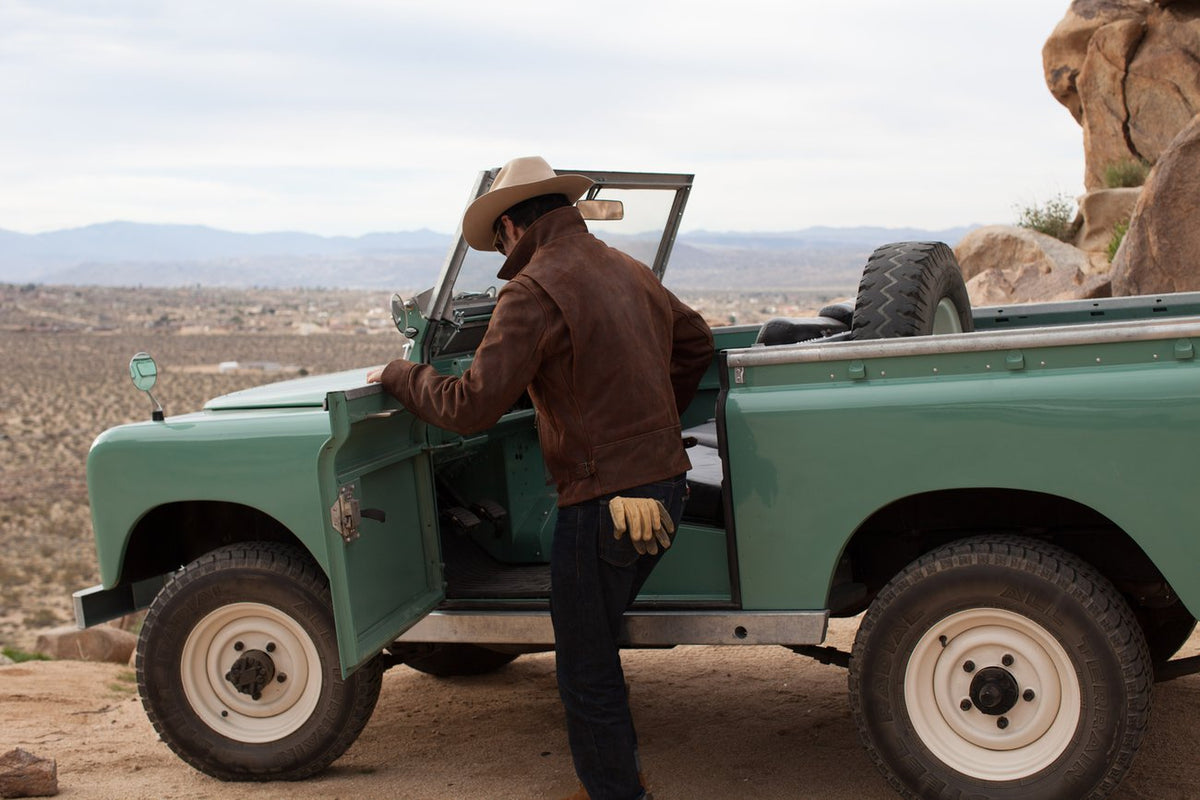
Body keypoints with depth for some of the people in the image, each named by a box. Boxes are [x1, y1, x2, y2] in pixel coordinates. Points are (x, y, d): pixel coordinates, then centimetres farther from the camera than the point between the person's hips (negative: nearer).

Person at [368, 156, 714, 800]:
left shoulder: (533, 292, -16)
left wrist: (398, 375, -3)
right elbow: (695, 341, 26)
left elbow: (471, 407, -20)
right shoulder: (628, 271, 10)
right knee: (595, 642, 25)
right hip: (665, 484, 9)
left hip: (605, 500, -9)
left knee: (585, 673, 7)